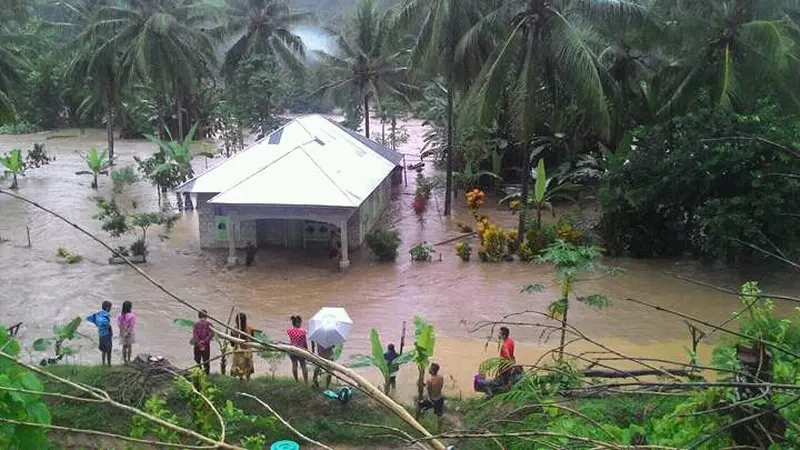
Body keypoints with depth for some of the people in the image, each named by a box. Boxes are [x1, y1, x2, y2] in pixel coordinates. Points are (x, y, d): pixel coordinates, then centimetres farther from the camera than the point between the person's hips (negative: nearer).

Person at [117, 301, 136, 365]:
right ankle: (128, 360, 21)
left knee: (124, 346, 12)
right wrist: (128, 332, -17)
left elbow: (119, 325, -10)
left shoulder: (120, 316, -8)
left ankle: (124, 360, 16)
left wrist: (123, 332, -8)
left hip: (122, 333, 2)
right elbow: (132, 325, -20)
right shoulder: (132, 316, -17)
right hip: (130, 333, -2)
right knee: (129, 346, 15)